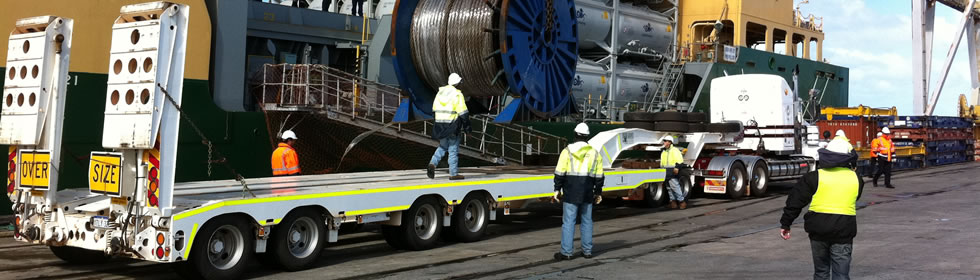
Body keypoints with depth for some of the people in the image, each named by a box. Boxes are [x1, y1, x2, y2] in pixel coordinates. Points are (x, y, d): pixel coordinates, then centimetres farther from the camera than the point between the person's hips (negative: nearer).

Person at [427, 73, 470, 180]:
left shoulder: (440, 92, 10)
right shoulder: (457, 94, -10)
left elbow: (434, 109, 15)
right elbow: (463, 112, -12)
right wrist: (467, 126, -3)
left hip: (439, 124, 6)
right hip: (452, 125, -6)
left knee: (442, 146, 20)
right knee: (453, 149, 2)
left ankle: (433, 163, -3)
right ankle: (453, 174, 6)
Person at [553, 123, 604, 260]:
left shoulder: (567, 151, -4)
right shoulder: (594, 153, 7)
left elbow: (560, 173, -7)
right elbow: (599, 176, 8)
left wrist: (557, 189, -1)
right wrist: (598, 192, 15)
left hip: (571, 192, -3)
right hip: (587, 193, 3)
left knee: (568, 221, -2)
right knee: (586, 221, 12)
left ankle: (566, 252, -3)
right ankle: (587, 250, 15)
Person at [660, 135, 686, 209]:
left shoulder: (674, 150, -5)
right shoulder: (663, 152, 21)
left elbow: (679, 160, -15)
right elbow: (662, 162, 28)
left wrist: (677, 168, -25)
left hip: (672, 172, -9)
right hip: (666, 172, 9)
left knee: (675, 186, -14)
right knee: (669, 188, 7)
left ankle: (682, 201, -8)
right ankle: (673, 202, 10)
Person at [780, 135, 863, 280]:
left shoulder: (814, 177, -4)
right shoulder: (855, 178, 4)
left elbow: (795, 201, -2)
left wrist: (785, 224, 6)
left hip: (819, 230, 0)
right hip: (844, 231, 1)